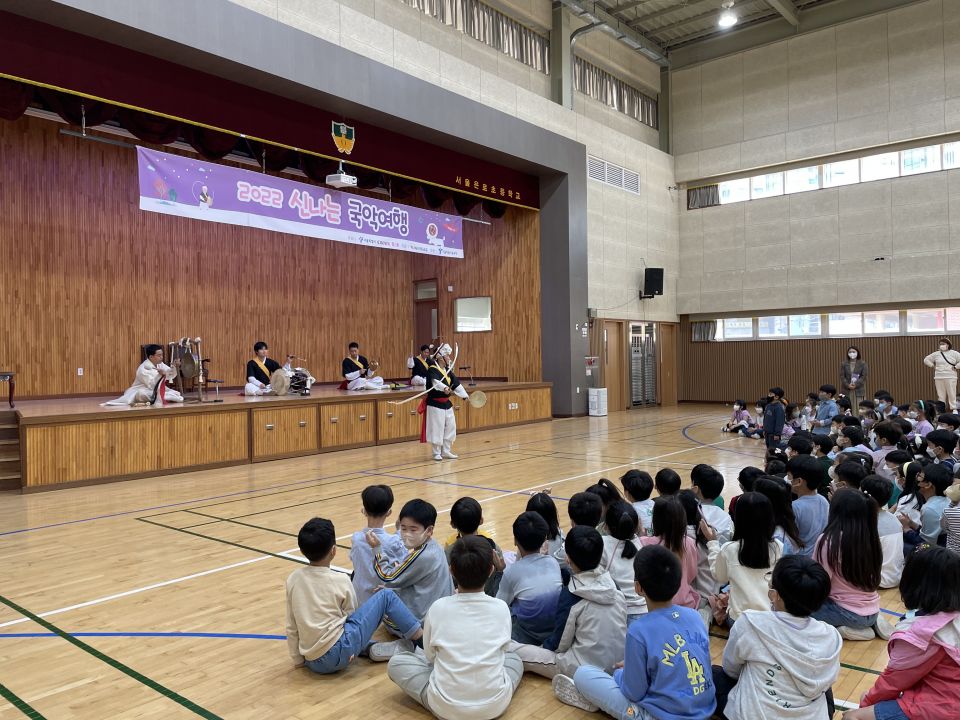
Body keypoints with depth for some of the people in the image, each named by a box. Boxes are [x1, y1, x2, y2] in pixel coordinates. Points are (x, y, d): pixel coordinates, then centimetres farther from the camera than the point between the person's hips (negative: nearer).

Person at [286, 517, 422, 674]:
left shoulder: (293, 579, 5)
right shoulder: (341, 580, -5)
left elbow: (291, 627, 11)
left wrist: (298, 660, 20)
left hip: (313, 663, 5)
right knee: (386, 596, 5)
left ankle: (373, 649, 20)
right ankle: (421, 637, 14)